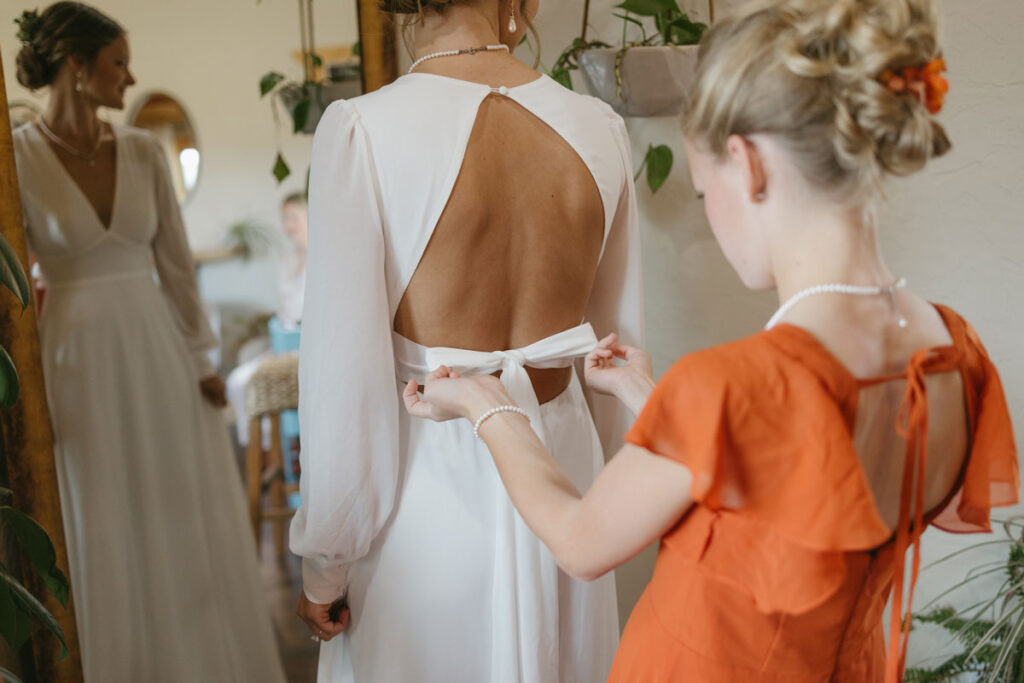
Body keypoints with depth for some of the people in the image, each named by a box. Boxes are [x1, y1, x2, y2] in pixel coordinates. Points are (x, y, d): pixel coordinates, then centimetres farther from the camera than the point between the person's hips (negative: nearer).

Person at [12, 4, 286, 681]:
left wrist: (201, 358, 3)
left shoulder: (144, 151, 2)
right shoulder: (19, 157, -8)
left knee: (188, 526, 13)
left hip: (157, 351, 4)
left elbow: (176, 261, 5)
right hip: (79, 362, -3)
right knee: (103, 539, 8)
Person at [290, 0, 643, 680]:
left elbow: (347, 375, -17)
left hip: (428, 485, -3)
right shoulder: (599, 128, -7)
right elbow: (621, 342, 4)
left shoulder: (362, 130, -18)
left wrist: (323, 564, -3)